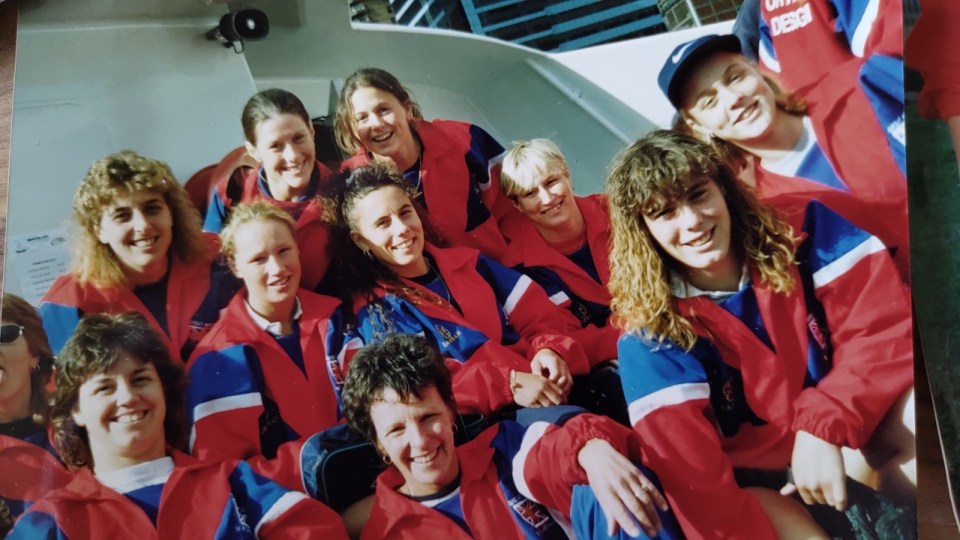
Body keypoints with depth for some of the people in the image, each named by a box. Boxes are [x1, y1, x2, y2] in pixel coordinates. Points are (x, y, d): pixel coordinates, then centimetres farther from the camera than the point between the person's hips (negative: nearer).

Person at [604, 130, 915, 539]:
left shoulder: (799, 231, -10)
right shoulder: (650, 332, -17)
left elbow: (881, 325, -15)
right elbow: (690, 470, -22)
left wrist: (823, 427, -26)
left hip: (859, 421, 2)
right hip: (763, 476, -2)